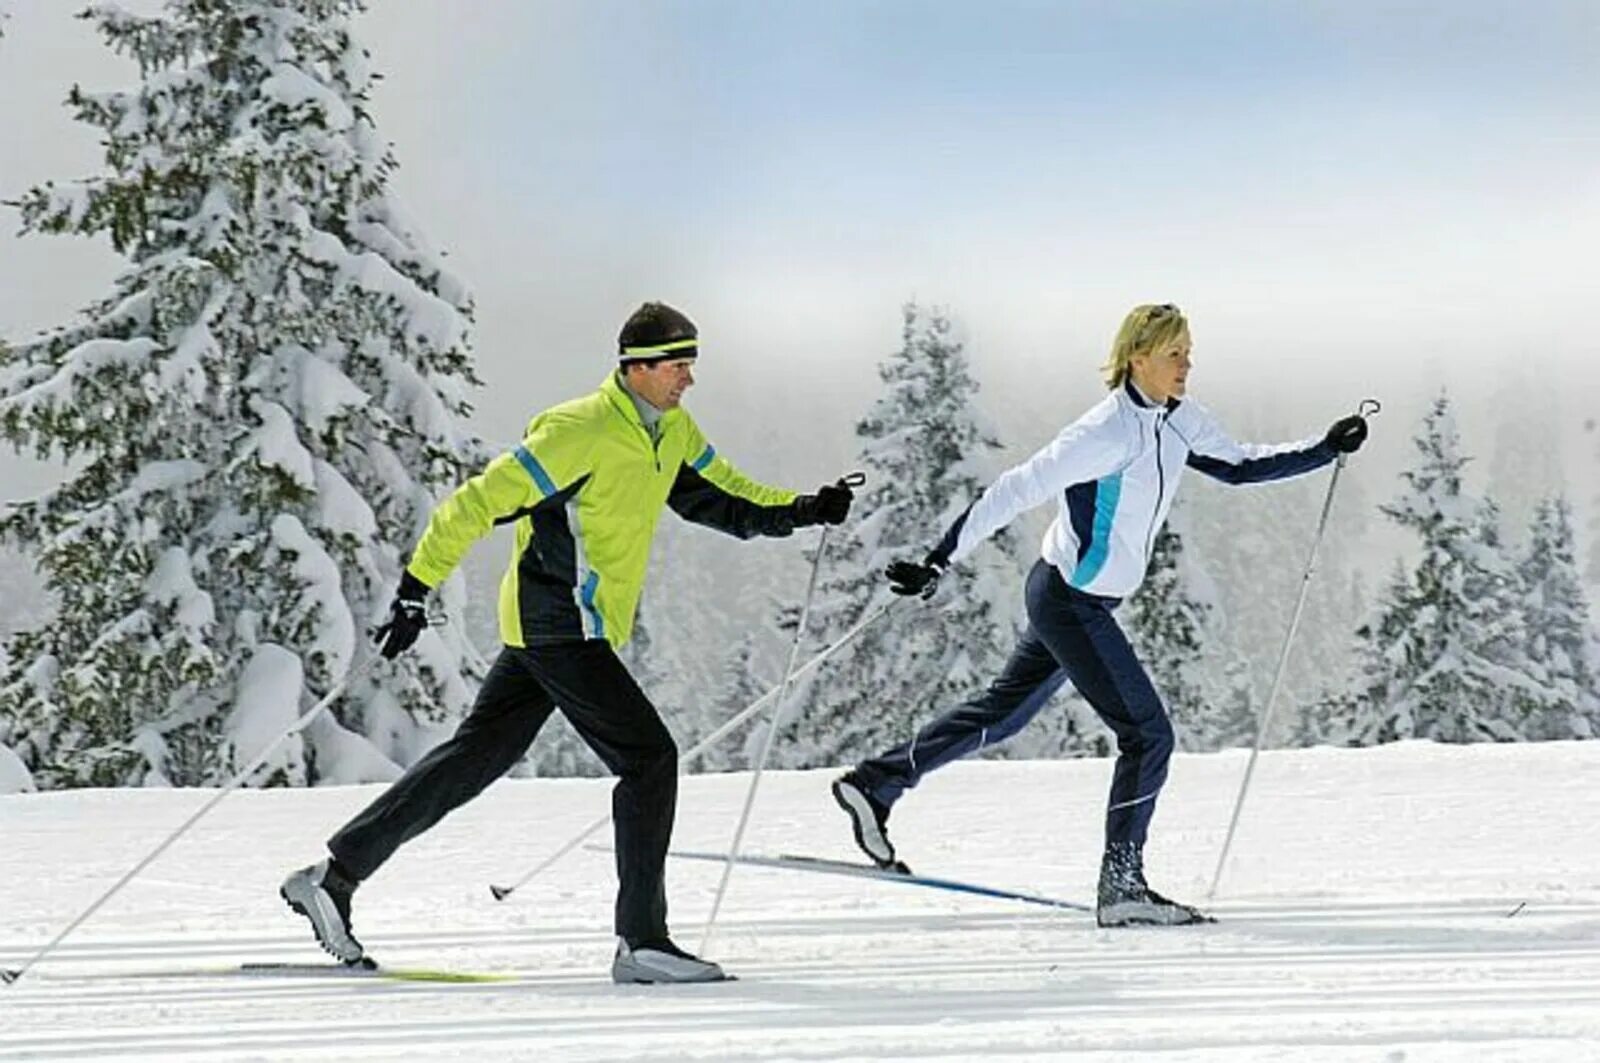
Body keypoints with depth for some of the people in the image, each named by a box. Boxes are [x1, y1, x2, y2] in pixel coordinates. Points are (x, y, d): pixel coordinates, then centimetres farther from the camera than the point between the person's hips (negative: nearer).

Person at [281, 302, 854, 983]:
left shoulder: (673, 433, 10)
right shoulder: (582, 432, -18)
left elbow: (721, 498, 21)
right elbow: (478, 504, -17)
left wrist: (801, 511, 5)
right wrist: (416, 589, -18)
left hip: (556, 628, 10)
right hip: (559, 625, -10)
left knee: (475, 759, 12)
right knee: (649, 756, -11)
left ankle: (333, 876, 16)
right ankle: (641, 941, -8)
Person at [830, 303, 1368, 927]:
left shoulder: (1178, 421, 2)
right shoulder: (1106, 434, -24)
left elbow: (1239, 466, 13)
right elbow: (1014, 492, -22)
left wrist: (1324, 451, 4)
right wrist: (938, 563, -22)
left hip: (1083, 601, 9)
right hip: (1070, 604, -9)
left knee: (1004, 712, 21)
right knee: (1148, 735, -8)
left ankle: (875, 783, 31)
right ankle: (1121, 887, -1)